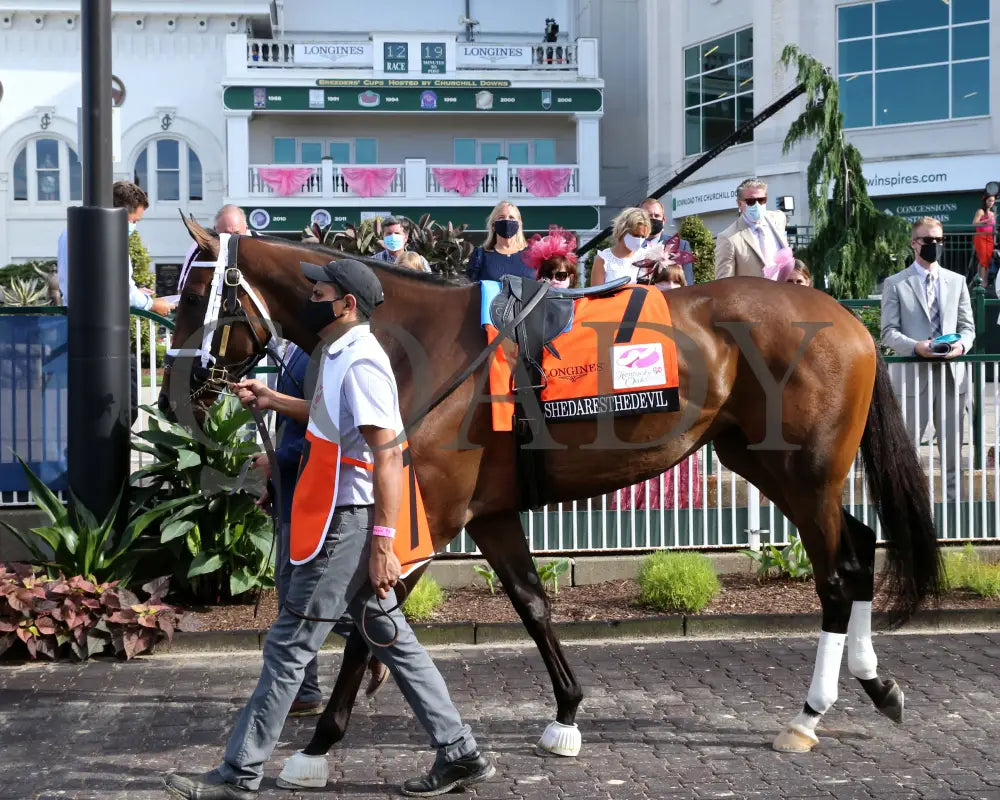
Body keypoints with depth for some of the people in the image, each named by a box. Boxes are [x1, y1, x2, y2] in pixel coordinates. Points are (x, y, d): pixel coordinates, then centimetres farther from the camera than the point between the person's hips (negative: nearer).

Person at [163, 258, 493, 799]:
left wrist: (382, 544, -24)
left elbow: (389, 453, -23)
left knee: (288, 646, -1)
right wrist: (270, 399, 24)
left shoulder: (361, 363, -19)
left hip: (347, 526, -10)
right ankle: (459, 753, 20)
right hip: (341, 521, 10)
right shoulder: (341, 355, 11)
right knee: (392, 640, 14)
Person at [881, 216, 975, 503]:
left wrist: (962, 344, -9)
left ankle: (953, 499, 16)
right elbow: (889, 332, -2)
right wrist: (915, 346, -20)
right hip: (913, 375, -3)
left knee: (952, 449, 8)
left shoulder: (957, 281, 13)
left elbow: (967, 326, 13)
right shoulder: (895, 284, 3)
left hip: (951, 374, 3)